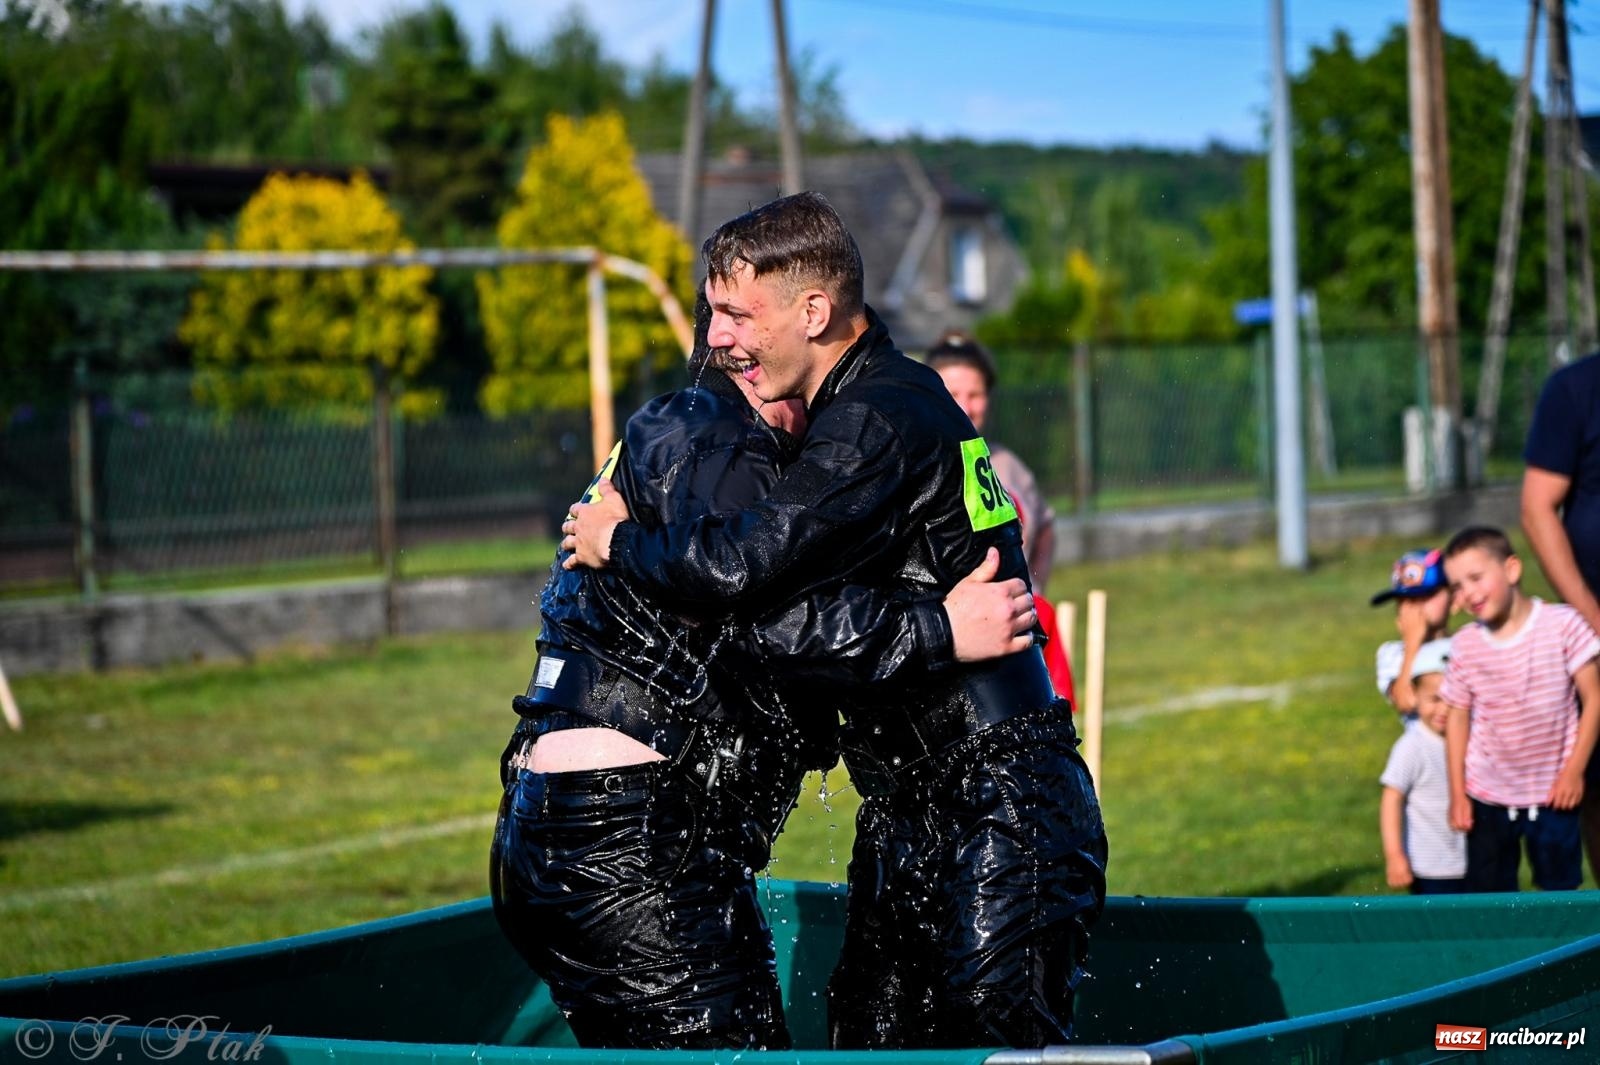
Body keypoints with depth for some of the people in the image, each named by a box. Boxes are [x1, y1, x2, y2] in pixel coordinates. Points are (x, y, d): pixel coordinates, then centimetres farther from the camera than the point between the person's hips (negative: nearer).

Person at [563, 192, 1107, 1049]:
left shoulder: (880, 420, -18)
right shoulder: (867, 404, 15)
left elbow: (744, 563, -29)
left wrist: (617, 542, -11)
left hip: (1001, 808, -10)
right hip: (911, 808, 10)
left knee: (1000, 1042, -12)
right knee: (869, 1041, 7)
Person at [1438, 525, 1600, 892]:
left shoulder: (1563, 624, -11)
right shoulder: (1464, 645, -3)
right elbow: (1457, 716, 4)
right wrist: (1457, 793, 3)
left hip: (1553, 795, -2)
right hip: (1487, 796, 2)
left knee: (1560, 888, 6)